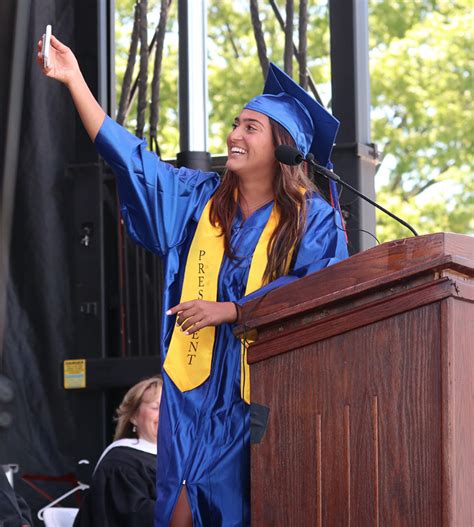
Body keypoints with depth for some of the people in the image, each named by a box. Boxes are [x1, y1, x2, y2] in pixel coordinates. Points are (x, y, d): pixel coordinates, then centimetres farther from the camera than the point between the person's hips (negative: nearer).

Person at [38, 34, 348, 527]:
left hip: (262, 390, -3)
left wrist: (228, 309, -15)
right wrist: (74, 80, 6)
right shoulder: (200, 198, 13)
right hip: (195, 387, 3)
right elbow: (127, 155, 10)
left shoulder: (314, 219, 1)